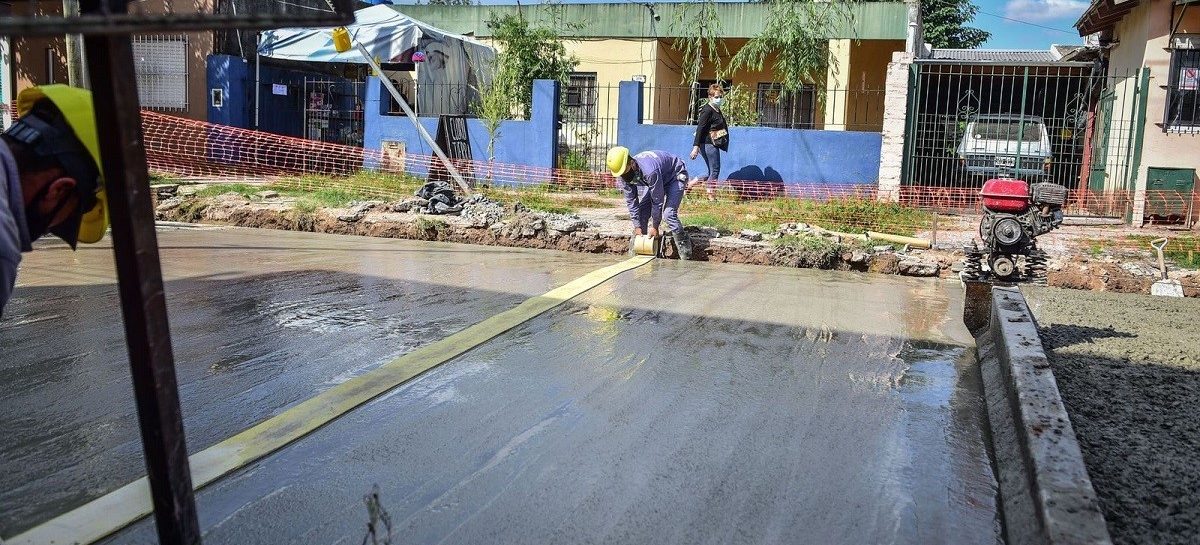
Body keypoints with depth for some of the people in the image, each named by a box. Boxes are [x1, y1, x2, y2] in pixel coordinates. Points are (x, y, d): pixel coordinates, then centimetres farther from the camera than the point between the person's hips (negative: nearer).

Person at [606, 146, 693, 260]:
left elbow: (657, 201, -32)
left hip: (675, 176, -8)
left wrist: (654, 226, -21)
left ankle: (686, 255, -15)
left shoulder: (649, 170, -43)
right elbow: (631, 201, -11)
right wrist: (637, 226, -13)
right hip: (654, 180, 8)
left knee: (669, 214, -24)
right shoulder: (626, 174, -20)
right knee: (642, 213, -1)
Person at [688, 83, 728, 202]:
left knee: (712, 172, 11)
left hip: (713, 145, 10)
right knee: (715, 171, -5)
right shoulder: (707, 110, -12)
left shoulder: (717, 110, 17)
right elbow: (700, 128, -18)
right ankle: (712, 197, 1)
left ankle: (689, 184, 15)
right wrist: (696, 146, -23)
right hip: (709, 144, -10)